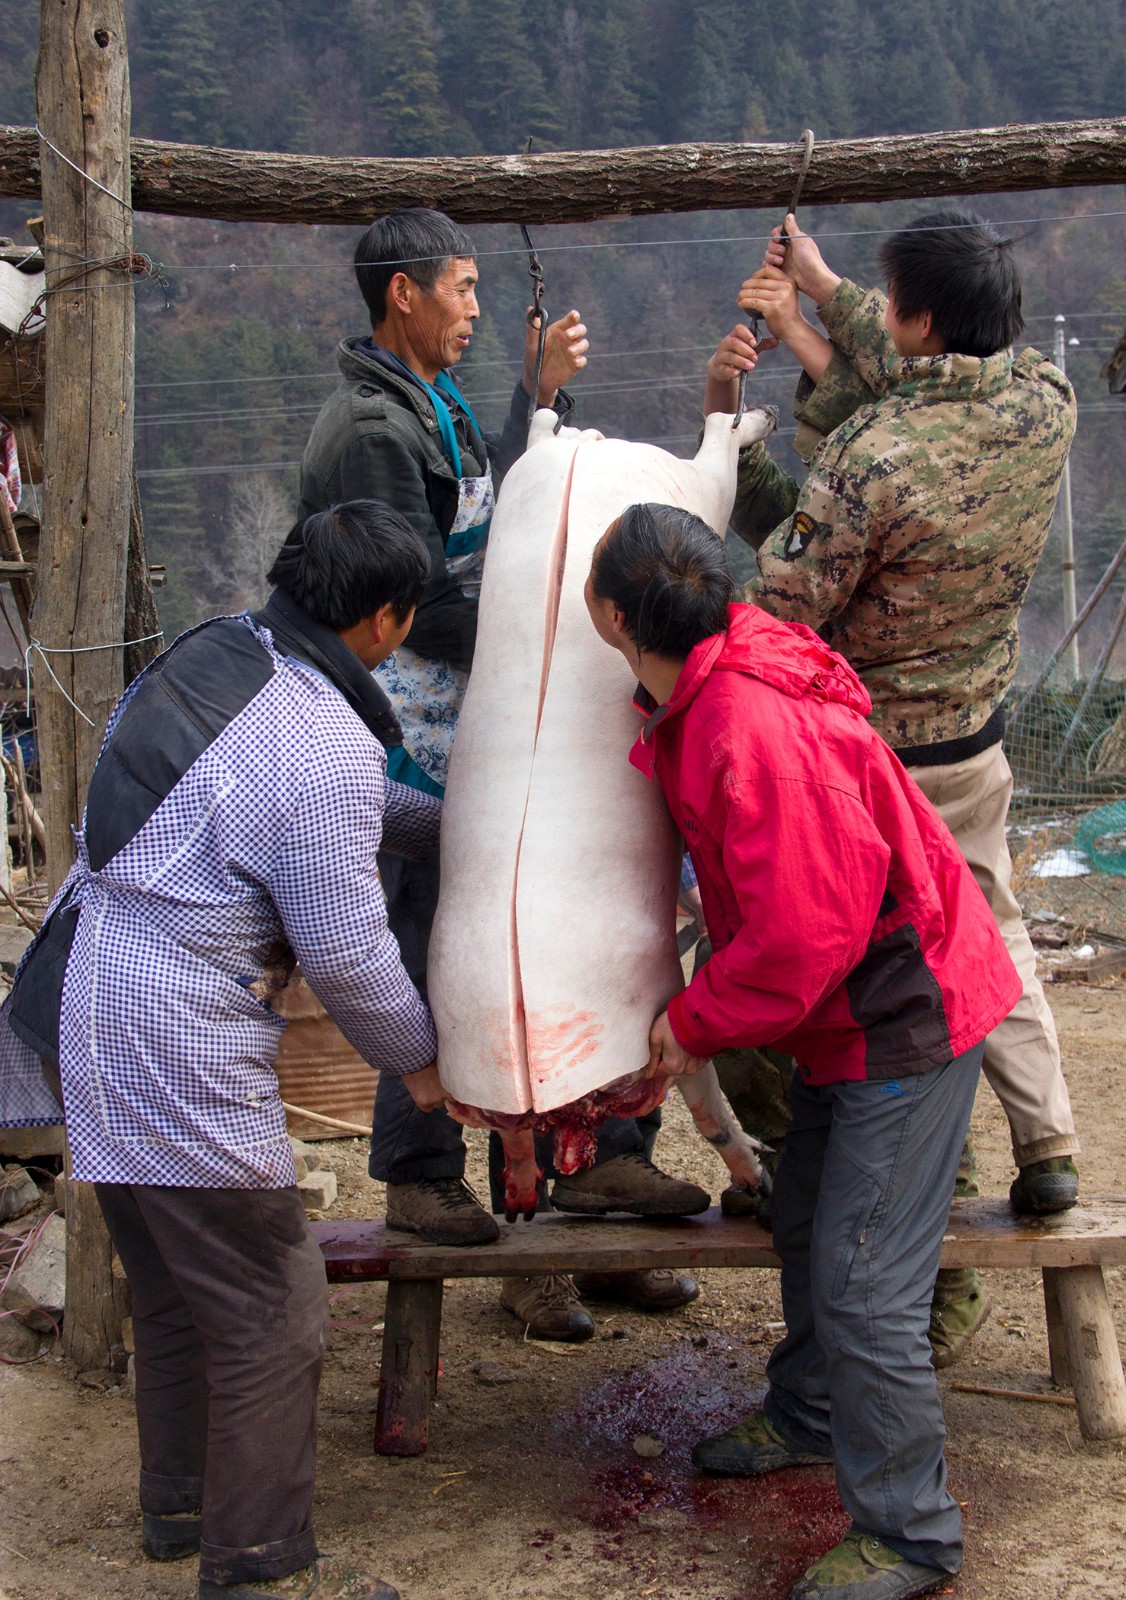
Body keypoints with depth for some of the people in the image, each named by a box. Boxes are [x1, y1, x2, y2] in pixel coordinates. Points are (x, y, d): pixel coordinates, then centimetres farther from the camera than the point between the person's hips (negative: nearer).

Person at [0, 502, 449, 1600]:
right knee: (270, 1312, 3)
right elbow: (345, 953, -14)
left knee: (175, 1286, 24)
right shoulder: (326, 751, -21)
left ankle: (179, 1504, 40)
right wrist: (419, 1060, 3)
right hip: (173, 1050, -10)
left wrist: (452, 822, 28)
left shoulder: (207, 654, 6)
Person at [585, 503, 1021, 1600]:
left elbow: (806, 934, -29)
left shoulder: (756, 732, -32)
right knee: (806, 1230, 24)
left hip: (904, 1023, -10)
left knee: (862, 1284, -5)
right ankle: (811, 1417, 46)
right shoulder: (699, 697, 0)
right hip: (846, 1015, 10)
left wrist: (695, 1022, -15)